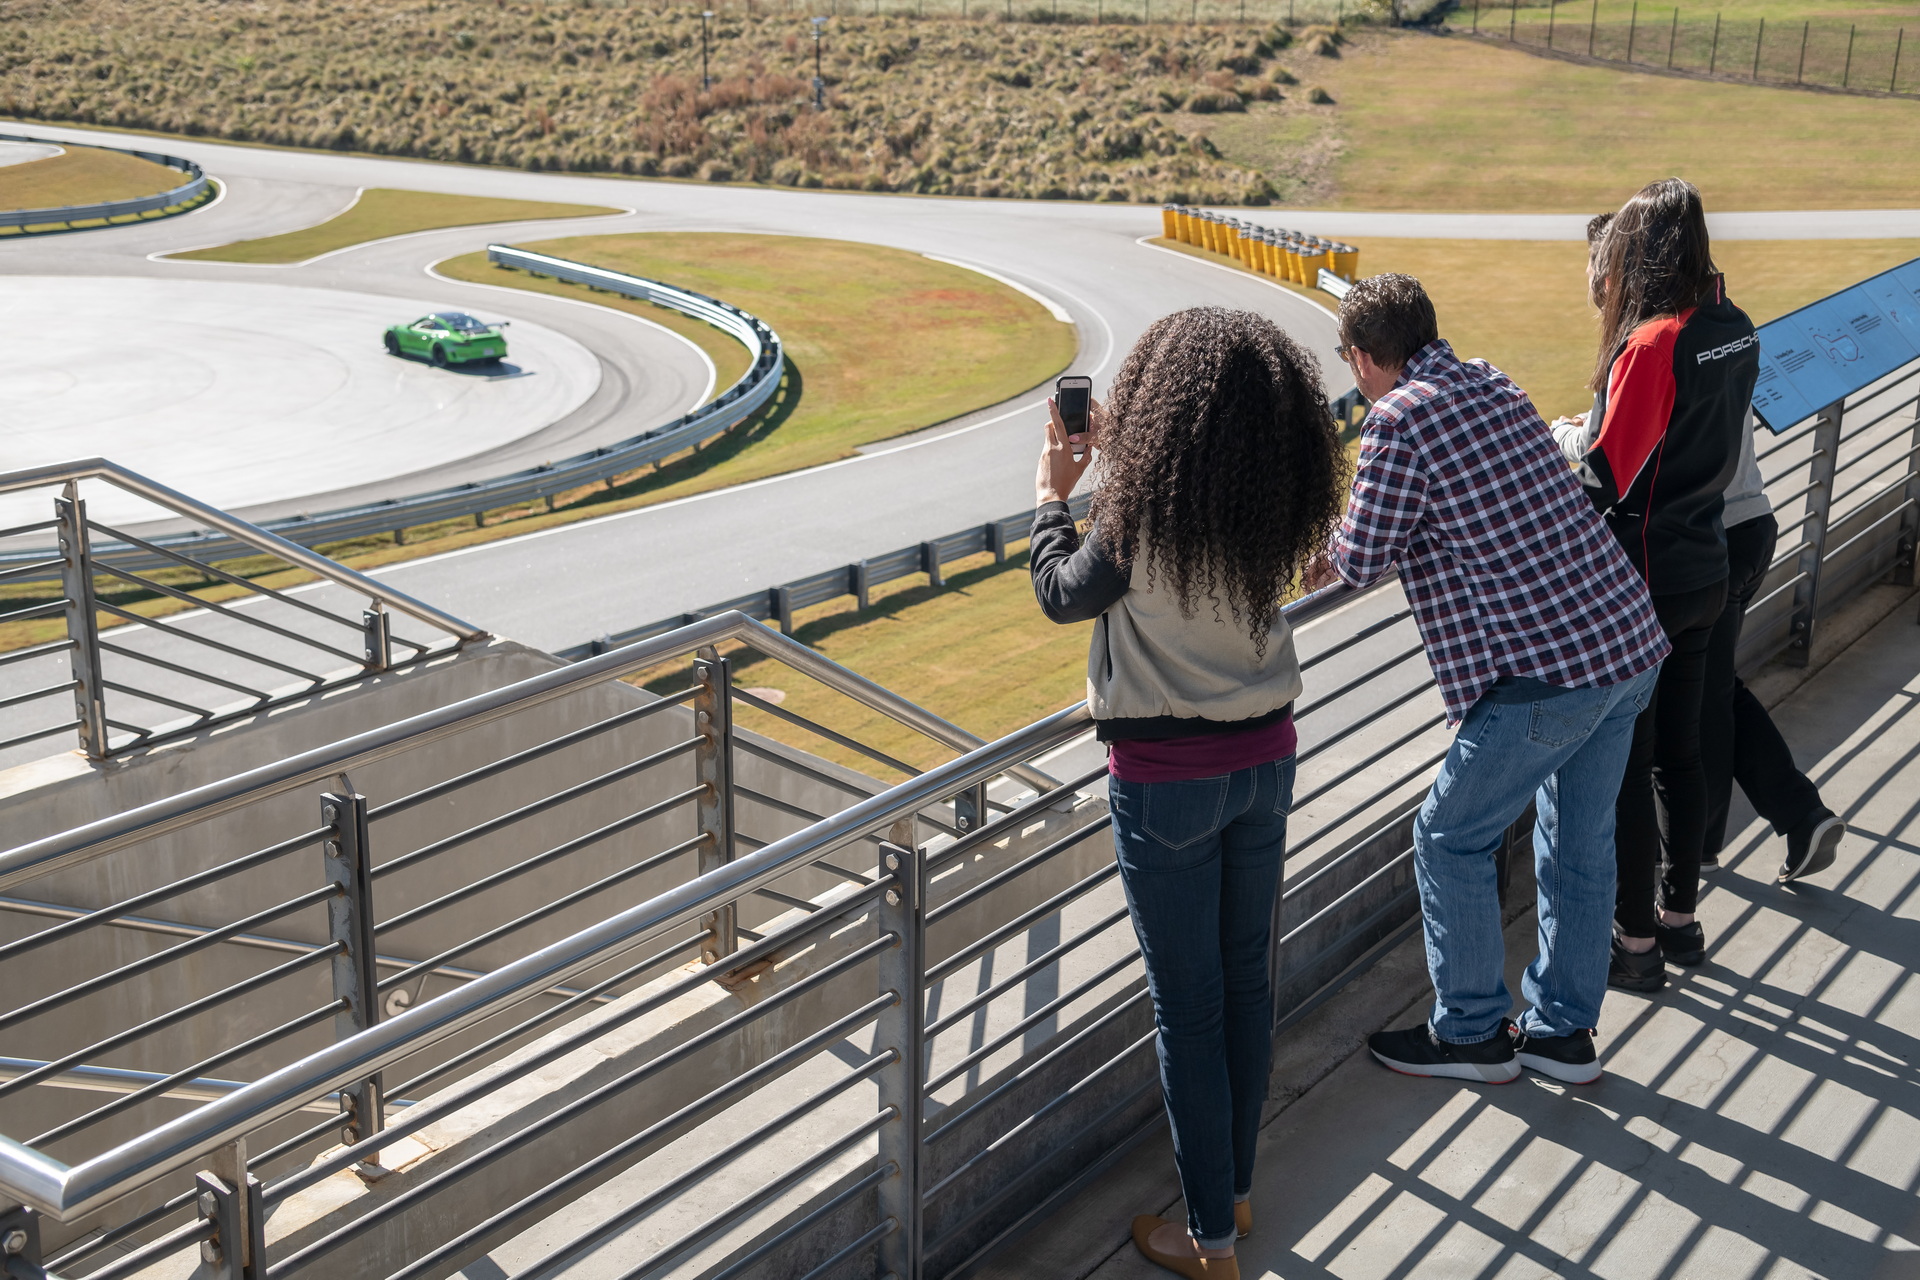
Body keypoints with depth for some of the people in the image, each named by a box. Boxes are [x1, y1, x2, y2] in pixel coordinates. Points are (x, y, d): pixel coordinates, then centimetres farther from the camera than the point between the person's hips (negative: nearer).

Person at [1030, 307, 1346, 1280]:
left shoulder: (1143, 515, -21)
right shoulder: (1274, 513, -4)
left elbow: (1064, 594, -4)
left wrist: (1053, 494, 12)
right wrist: (1110, 461, 14)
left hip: (1167, 778, -6)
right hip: (1266, 758, 6)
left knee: (1187, 1003, 4)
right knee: (1245, 977, 18)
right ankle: (1233, 1186, 34)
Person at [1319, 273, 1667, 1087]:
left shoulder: (1398, 422, -11)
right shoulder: (1493, 384, 13)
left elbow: (1362, 565, -7)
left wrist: (1320, 543, 15)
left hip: (1545, 673, -8)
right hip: (1631, 641, 8)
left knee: (1451, 841, 9)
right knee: (1580, 842, 19)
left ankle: (1471, 1032, 21)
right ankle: (1563, 1030, 31)